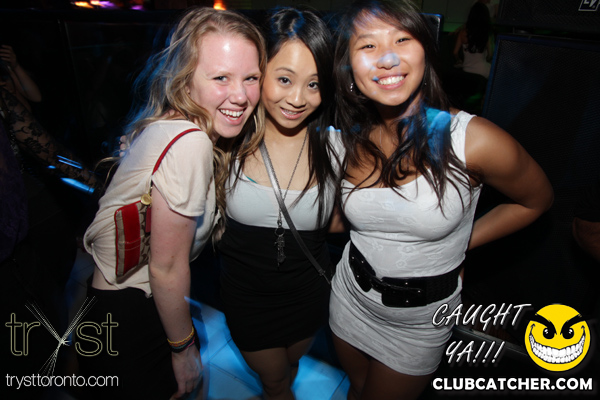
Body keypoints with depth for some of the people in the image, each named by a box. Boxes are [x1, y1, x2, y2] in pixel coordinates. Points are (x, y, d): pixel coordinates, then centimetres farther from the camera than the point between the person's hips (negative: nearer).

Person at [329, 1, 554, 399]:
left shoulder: (473, 139, -24)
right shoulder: (349, 141, -12)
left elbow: (537, 200, -5)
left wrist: (462, 243, -8)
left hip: (419, 322, -3)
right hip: (351, 296, 3)